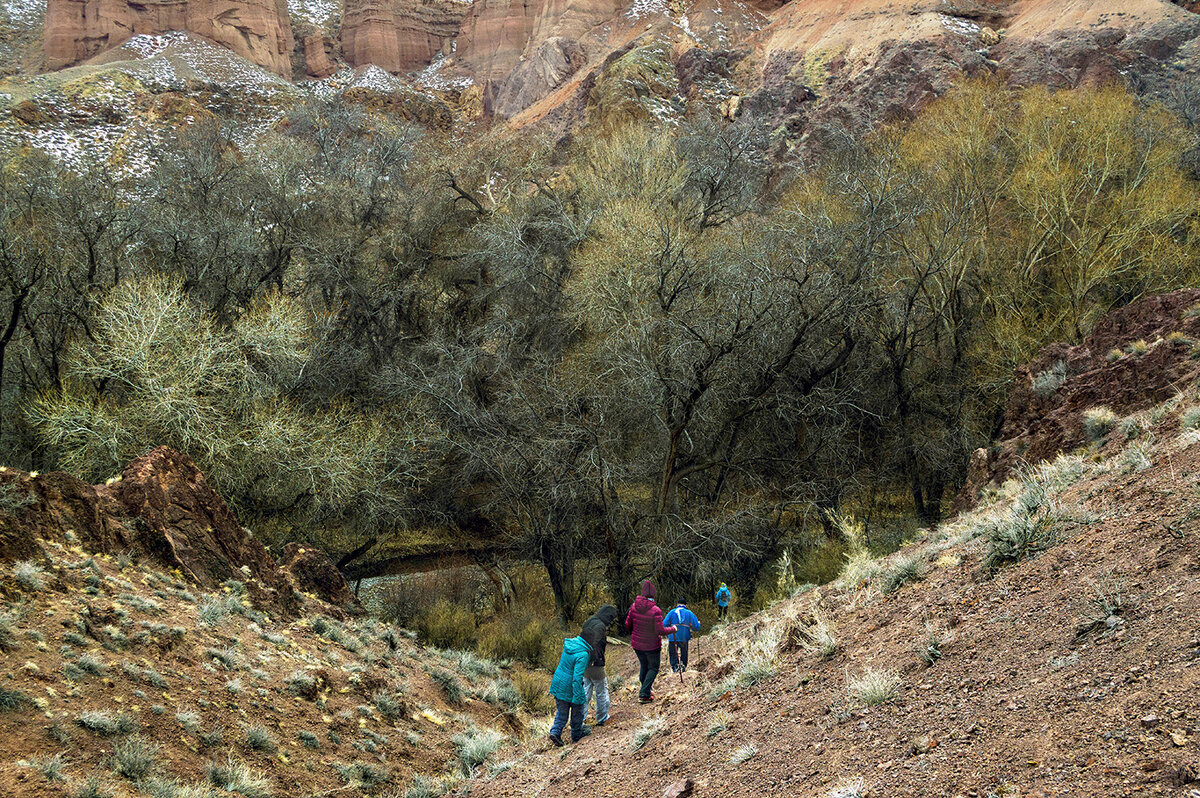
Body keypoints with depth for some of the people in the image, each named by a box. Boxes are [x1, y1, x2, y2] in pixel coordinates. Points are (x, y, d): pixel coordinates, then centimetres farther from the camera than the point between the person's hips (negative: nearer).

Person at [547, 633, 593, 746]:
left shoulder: (571, 643, -2)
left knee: (562, 712, 19)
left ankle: (555, 732, 4)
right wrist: (577, 697, -25)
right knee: (577, 711, 18)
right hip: (570, 688, -7)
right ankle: (577, 735, 34)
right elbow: (577, 677, -29)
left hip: (558, 685, 7)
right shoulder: (582, 655, -26)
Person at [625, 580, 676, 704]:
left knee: (644, 666, 24)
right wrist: (672, 629, -4)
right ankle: (644, 695, 3)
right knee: (653, 668, 12)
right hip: (652, 646, -5)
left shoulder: (634, 607, -10)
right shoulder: (655, 611, -25)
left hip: (637, 644, 5)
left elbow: (627, 625, 0)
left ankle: (647, 688, 37)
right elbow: (660, 631, -22)